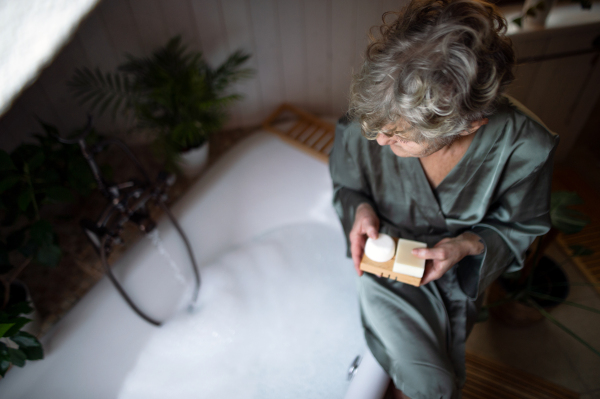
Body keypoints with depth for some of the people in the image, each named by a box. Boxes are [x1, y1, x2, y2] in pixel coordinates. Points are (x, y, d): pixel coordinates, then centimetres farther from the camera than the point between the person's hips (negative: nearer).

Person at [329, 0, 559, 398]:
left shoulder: (525, 146, -27)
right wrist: (360, 208, -24)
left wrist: (468, 245, -26)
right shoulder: (361, 130, -26)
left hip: (460, 272, 2)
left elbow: (517, 227, -7)